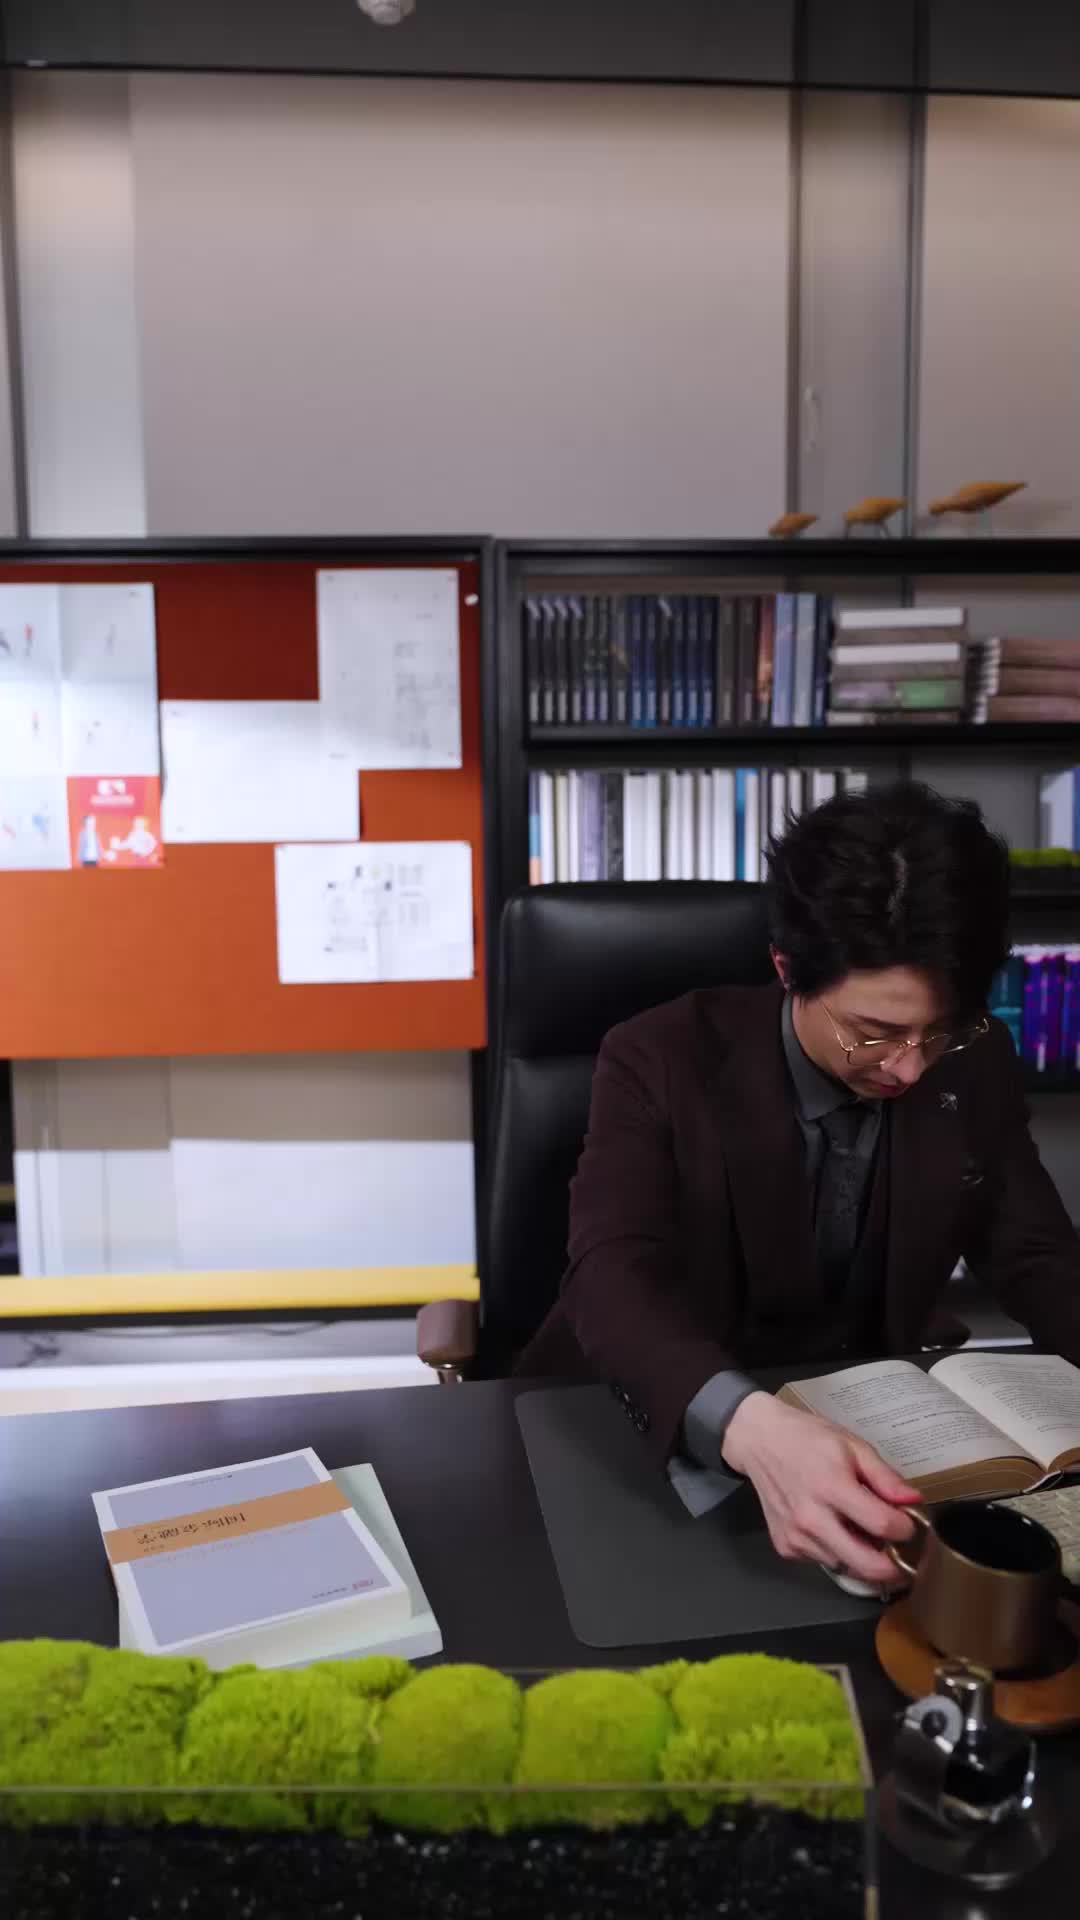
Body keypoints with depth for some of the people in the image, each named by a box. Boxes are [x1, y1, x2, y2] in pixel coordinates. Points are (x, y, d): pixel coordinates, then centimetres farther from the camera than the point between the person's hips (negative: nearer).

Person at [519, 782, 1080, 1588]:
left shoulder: (977, 1065, -7)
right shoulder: (662, 1061, -19)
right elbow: (614, 1281, -30)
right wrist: (752, 1425, -48)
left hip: (858, 1418, 3)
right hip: (662, 1426, -3)